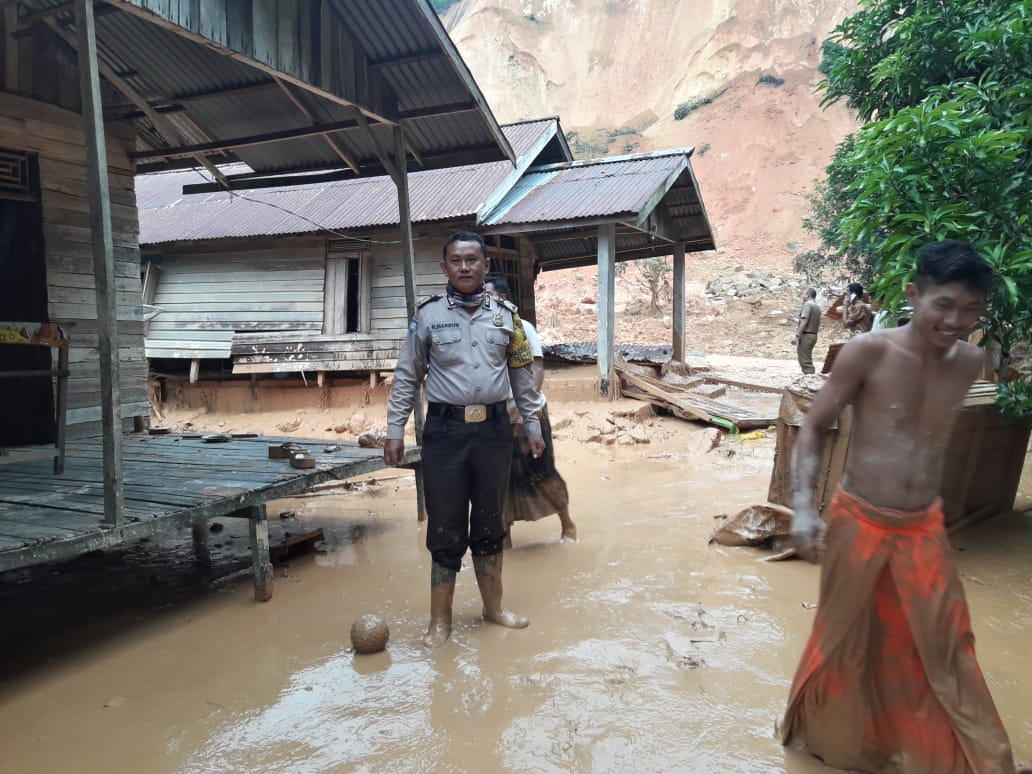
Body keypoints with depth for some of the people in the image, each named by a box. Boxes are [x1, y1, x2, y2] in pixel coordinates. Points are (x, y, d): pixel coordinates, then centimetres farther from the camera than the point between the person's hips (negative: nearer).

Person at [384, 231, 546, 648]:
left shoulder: (506, 315, 6)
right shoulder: (427, 316, -1)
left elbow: (522, 376, 12)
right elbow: (406, 378, 3)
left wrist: (533, 426, 12)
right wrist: (395, 431, 0)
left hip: (494, 429, 2)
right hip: (445, 430, -2)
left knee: (489, 523, 15)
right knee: (445, 526, 5)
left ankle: (494, 606, 31)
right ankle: (440, 619, 19)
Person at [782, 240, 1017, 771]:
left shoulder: (968, 363, -1)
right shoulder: (869, 352, -16)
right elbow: (813, 428, -11)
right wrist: (803, 505, -20)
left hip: (925, 528, 4)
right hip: (859, 522, -4)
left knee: (943, 643, 13)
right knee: (845, 638, 12)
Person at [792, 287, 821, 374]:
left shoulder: (808, 304, -11)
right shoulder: (817, 307, 16)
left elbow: (804, 321, -20)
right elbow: (818, 324, 19)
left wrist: (797, 335, -21)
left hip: (806, 335, -9)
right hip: (814, 335, 9)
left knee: (805, 361, -7)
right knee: (808, 360, 16)